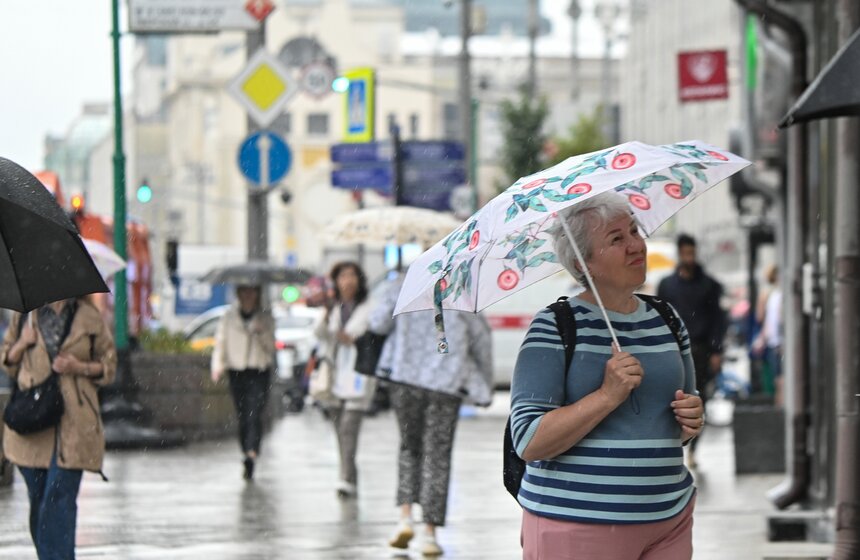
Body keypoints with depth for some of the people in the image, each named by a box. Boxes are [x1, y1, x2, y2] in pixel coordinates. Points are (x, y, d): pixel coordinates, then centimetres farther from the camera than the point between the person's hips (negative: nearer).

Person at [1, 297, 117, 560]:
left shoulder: (90, 318, 4)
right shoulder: (25, 316, 10)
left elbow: (109, 366, 10)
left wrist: (80, 367, -8)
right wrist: (22, 344, -4)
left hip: (73, 424, -3)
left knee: (59, 496, -12)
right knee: (38, 498, 6)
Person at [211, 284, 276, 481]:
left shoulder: (265, 316, 9)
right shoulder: (229, 316, 11)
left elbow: (270, 345, 6)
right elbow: (220, 342, 9)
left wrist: (262, 332, -14)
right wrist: (217, 366, -5)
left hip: (259, 373, -2)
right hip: (237, 372, 2)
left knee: (254, 414, -17)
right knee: (242, 417, 3)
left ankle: (252, 453, -29)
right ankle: (247, 456, 13)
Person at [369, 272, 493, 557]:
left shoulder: (403, 285, 5)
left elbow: (378, 323, 0)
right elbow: (481, 339, 8)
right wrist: (486, 384, 17)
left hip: (405, 376, 1)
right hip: (446, 382, -1)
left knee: (409, 445, 17)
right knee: (437, 454, 2)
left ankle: (405, 515, -1)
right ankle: (430, 533, -3)